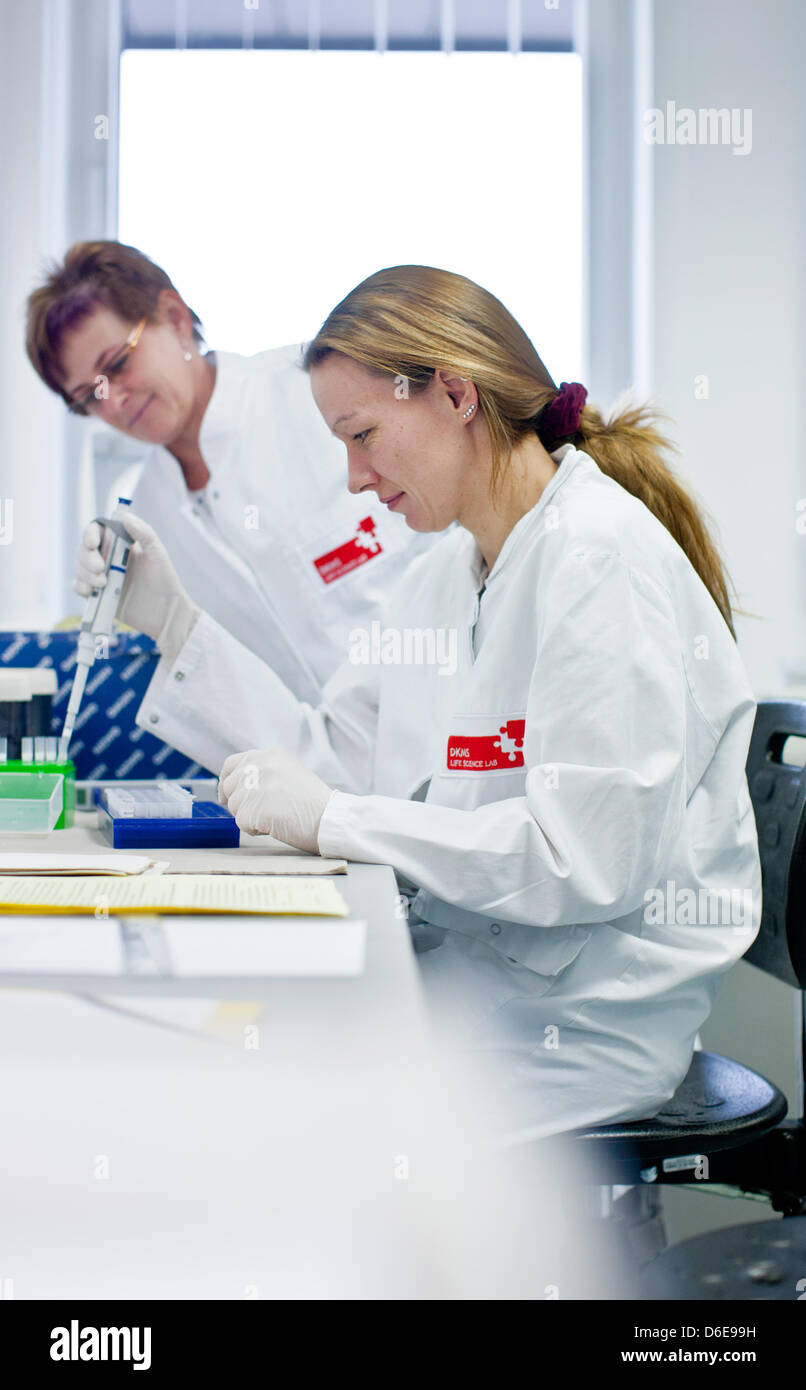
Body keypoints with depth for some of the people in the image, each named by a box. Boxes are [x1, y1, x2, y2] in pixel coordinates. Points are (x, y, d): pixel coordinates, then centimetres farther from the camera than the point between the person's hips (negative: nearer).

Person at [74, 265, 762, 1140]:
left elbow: (587, 859, -23)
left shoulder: (603, 559, -16)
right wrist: (173, 620, 6)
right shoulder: (445, 575, 13)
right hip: (461, 958, 8)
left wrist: (335, 822, -20)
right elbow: (336, 756, 10)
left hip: (579, 1014, -8)